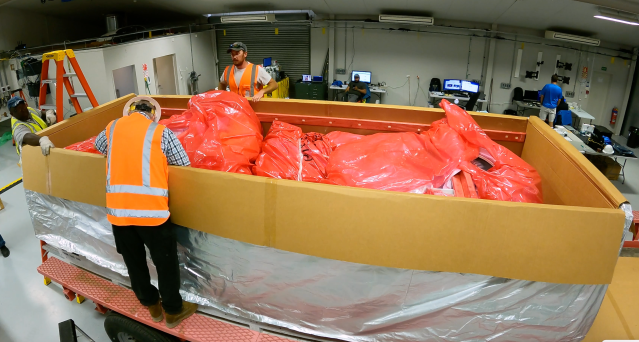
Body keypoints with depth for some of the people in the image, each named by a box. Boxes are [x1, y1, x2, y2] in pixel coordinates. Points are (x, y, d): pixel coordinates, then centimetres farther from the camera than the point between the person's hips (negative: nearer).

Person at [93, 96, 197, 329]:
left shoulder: (112, 127, 10)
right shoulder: (161, 132, -2)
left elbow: (98, 145, 30)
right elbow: (184, 165, 2)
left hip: (117, 209, 4)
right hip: (151, 209, -4)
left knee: (134, 261, 21)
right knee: (166, 262, 13)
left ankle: (151, 305, 39)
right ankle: (173, 310, 28)